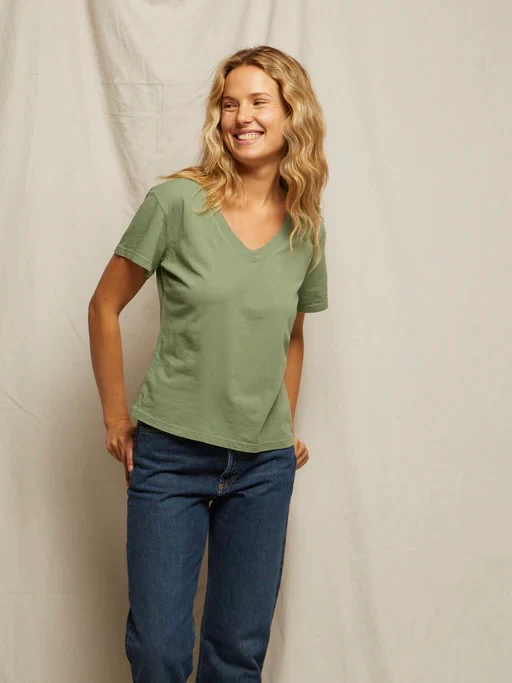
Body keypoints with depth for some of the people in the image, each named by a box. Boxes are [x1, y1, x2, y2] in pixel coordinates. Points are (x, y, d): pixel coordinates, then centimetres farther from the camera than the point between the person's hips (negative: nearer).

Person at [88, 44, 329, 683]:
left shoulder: (306, 230, 3)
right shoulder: (177, 201, -9)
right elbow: (104, 307, -2)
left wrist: (287, 426, 11)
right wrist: (116, 417, -1)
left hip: (265, 465, 3)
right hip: (170, 457, -3)